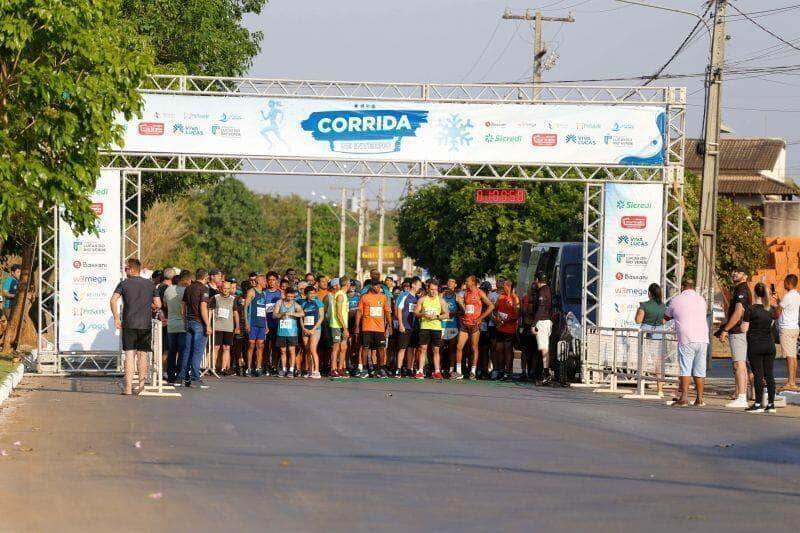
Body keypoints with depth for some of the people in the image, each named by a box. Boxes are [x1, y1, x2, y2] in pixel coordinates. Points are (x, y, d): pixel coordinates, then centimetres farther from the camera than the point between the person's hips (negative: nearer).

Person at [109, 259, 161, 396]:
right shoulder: (150, 284, 8)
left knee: (129, 355, 0)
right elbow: (158, 304, 6)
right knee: (142, 355, 9)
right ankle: (141, 385, 8)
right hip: (145, 324, 2)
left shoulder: (124, 284, 1)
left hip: (129, 324, -2)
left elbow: (113, 300, -11)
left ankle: (128, 387, -4)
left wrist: (116, 318, -5)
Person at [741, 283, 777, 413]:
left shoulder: (750, 309, -10)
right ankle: (771, 404, 7)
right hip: (769, 345, 5)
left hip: (755, 345, -5)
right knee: (769, 374, 6)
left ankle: (759, 404, -5)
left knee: (758, 374, -4)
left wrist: (743, 320, 10)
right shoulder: (771, 309, 5)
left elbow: (744, 329, -8)